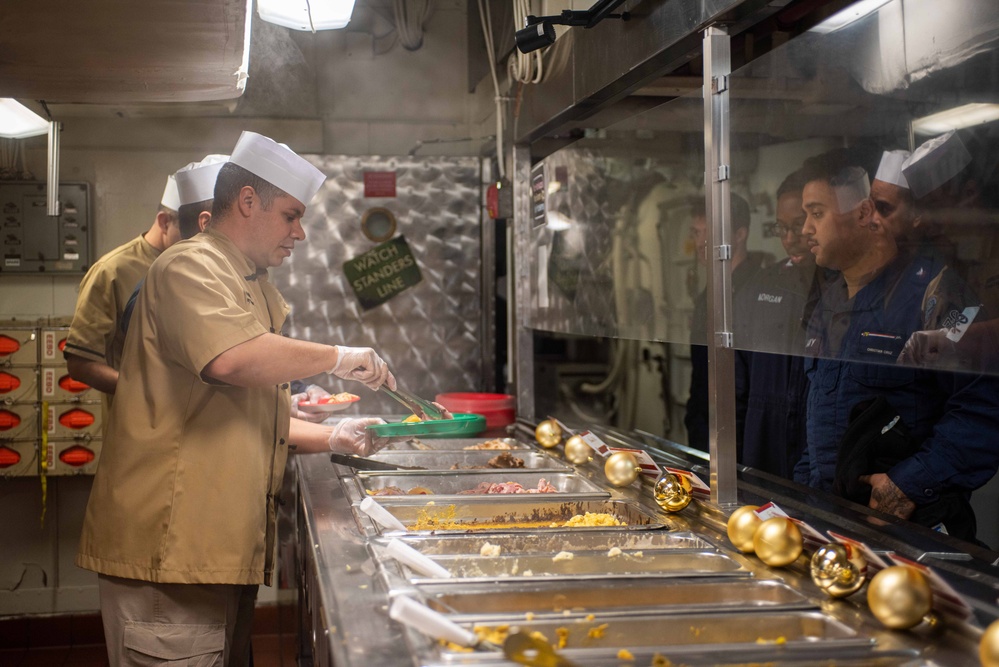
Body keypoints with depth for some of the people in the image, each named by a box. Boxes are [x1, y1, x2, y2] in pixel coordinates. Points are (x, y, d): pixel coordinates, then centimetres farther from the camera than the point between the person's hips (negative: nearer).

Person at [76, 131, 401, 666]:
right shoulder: (191, 268, -9)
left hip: (221, 550, 10)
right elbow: (231, 358, -30)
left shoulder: (255, 290, 23)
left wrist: (332, 436, 14)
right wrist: (337, 357, -17)